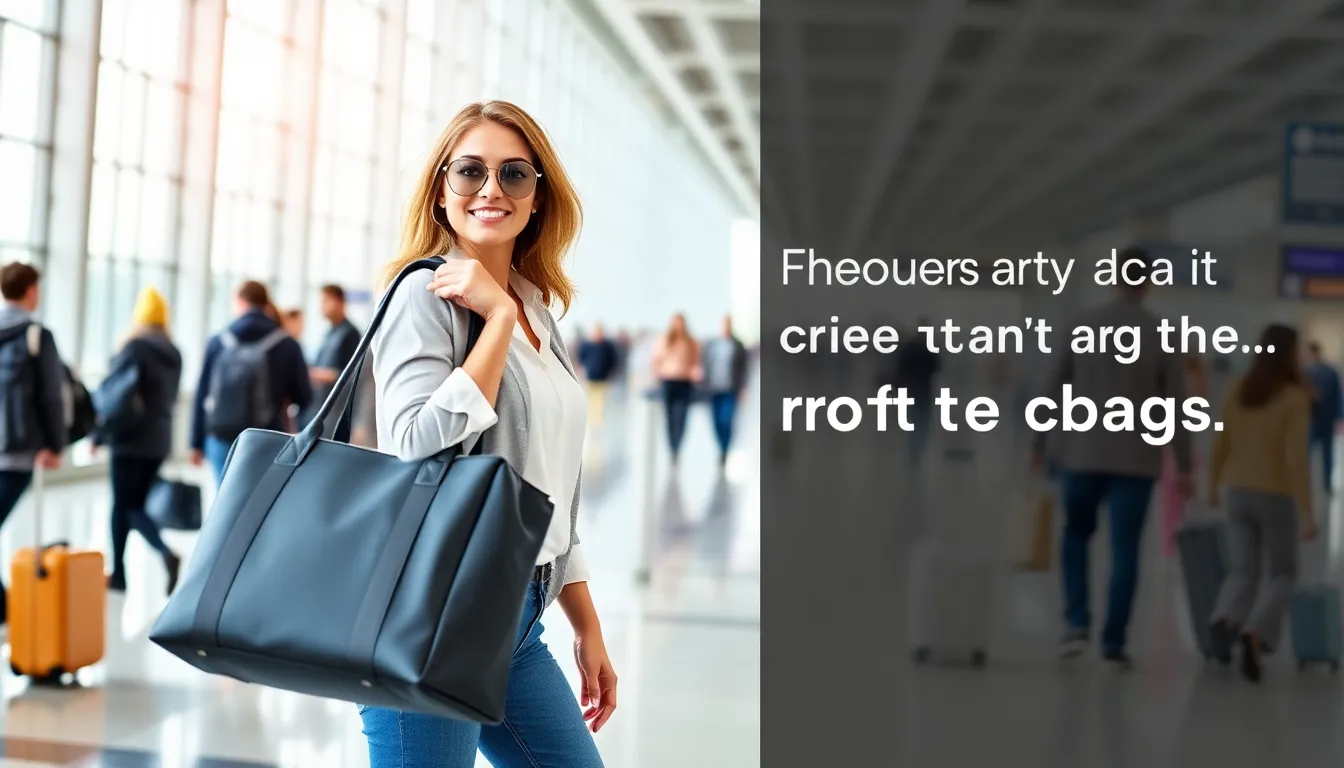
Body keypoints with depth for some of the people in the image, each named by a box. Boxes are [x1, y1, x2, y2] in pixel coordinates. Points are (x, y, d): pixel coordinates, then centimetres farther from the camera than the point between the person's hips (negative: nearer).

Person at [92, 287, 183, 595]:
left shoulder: (134, 347, -11)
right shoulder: (173, 352, 10)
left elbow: (116, 395, -12)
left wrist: (99, 436, -7)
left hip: (131, 439, -6)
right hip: (159, 440, 6)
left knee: (123, 505, 3)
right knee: (136, 504, 12)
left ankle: (119, 573, 7)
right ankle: (166, 553, -6)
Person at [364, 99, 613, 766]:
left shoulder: (538, 314, 15)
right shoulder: (428, 294, -8)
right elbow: (421, 449, -23)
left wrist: (588, 631, 21)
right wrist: (499, 318, -17)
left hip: (517, 620, 8)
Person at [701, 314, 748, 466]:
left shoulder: (738, 346, 0)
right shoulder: (711, 345, 7)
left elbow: (743, 369, 1)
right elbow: (705, 366, 9)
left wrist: (742, 389, -4)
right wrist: (705, 389, 1)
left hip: (731, 391, -3)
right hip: (714, 390, 3)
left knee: (726, 422, -14)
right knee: (717, 424, 5)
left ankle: (725, 453, -6)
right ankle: (722, 452, 17)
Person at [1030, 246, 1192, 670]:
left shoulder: (1083, 325, -1)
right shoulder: (1162, 335, -3)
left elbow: (1055, 389, 2)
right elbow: (1176, 404, -3)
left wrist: (1039, 443, 11)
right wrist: (1184, 465, 3)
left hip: (1082, 453, 1)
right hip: (1135, 459, -1)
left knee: (1076, 534, 19)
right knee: (1125, 550, 5)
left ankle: (1077, 620, 4)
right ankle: (1114, 642, 3)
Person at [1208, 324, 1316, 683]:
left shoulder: (1238, 391, 0)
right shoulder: (1295, 397, -15)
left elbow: (1220, 445, 7)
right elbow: (1296, 457, -20)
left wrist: (1213, 486, 23)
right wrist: (1306, 511, -17)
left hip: (1239, 493, 4)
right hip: (1276, 498, -4)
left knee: (1242, 574, 11)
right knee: (1280, 576, 11)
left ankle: (1225, 622, -22)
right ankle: (1254, 634, -16)